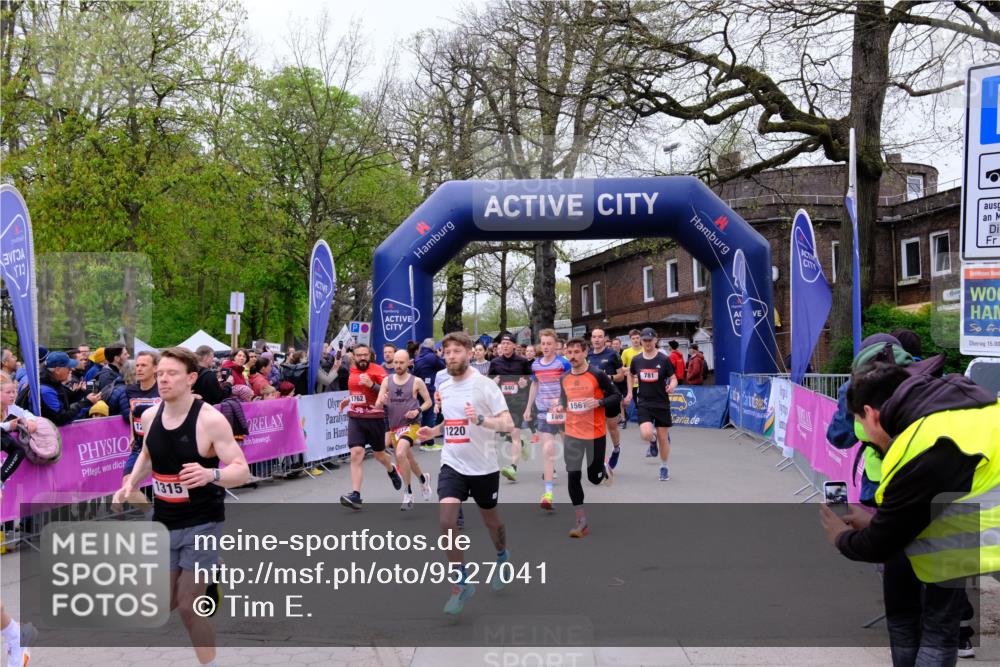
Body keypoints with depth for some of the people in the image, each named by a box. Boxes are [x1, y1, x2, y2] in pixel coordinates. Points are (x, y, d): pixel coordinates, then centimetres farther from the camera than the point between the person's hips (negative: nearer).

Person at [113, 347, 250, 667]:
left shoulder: (211, 420, -21)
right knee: (165, 602, 11)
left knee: (189, 605, -7)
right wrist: (131, 484, 2)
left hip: (202, 523, -6)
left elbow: (242, 472, -23)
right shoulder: (150, 416, -3)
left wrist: (211, 475, -43)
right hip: (162, 521, 6)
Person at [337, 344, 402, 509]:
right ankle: (355, 495, -13)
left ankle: (392, 470, 49)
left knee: (379, 454, 14)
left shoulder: (378, 370, -9)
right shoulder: (352, 371, 9)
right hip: (355, 418, 3)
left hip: (375, 418, -3)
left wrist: (372, 385, -28)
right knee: (356, 454, -11)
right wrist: (348, 400, 13)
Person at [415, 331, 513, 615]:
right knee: (446, 521, -14)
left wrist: (480, 419, -33)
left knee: (490, 519, 16)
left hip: (484, 467, -3)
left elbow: (508, 424, -17)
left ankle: (502, 556, 49)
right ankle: (462, 584, -1)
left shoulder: (485, 384, -14)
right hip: (452, 465, 4)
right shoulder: (445, 388, 5)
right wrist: (434, 431, 3)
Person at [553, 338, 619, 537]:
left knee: (594, 477, 6)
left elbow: (616, 396, -7)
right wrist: (561, 406, -2)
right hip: (572, 434, 4)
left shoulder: (598, 374, -11)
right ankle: (581, 522, 6)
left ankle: (605, 468, 44)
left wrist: (599, 402, -23)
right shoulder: (565, 378, 3)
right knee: (573, 476, -3)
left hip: (596, 433, -3)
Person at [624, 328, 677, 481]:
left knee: (662, 438, 5)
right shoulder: (636, 360, 0)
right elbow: (631, 375, 20)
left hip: (661, 403, -1)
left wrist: (671, 386, -26)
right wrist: (630, 392, 12)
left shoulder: (663, 359, -8)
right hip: (644, 403, 1)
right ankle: (653, 432, 19)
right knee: (646, 435, -20)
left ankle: (664, 467, 26)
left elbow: (673, 379, -4)